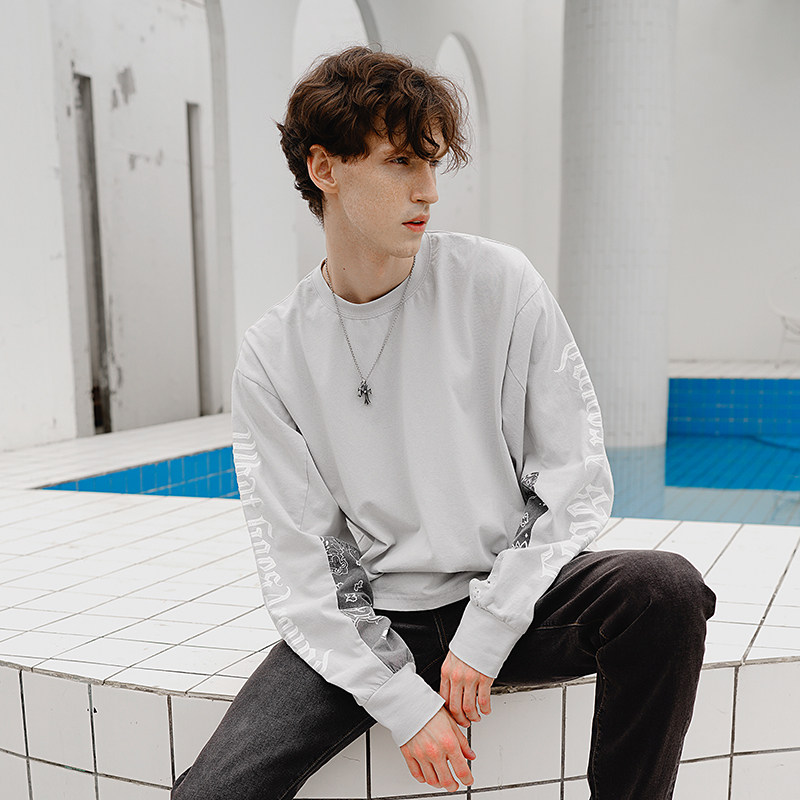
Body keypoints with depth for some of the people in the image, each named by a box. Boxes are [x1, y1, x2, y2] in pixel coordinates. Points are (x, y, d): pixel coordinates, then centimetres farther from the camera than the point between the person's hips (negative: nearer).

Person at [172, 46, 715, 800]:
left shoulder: (498, 284, -6)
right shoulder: (273, 356, -4)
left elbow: (576, 480, -5)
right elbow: (295, 566, -5)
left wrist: (485, 634, -11)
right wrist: (401, 700, -13)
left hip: (510, 592, 1)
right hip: (369, 623, 0)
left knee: (667, 588, -28)